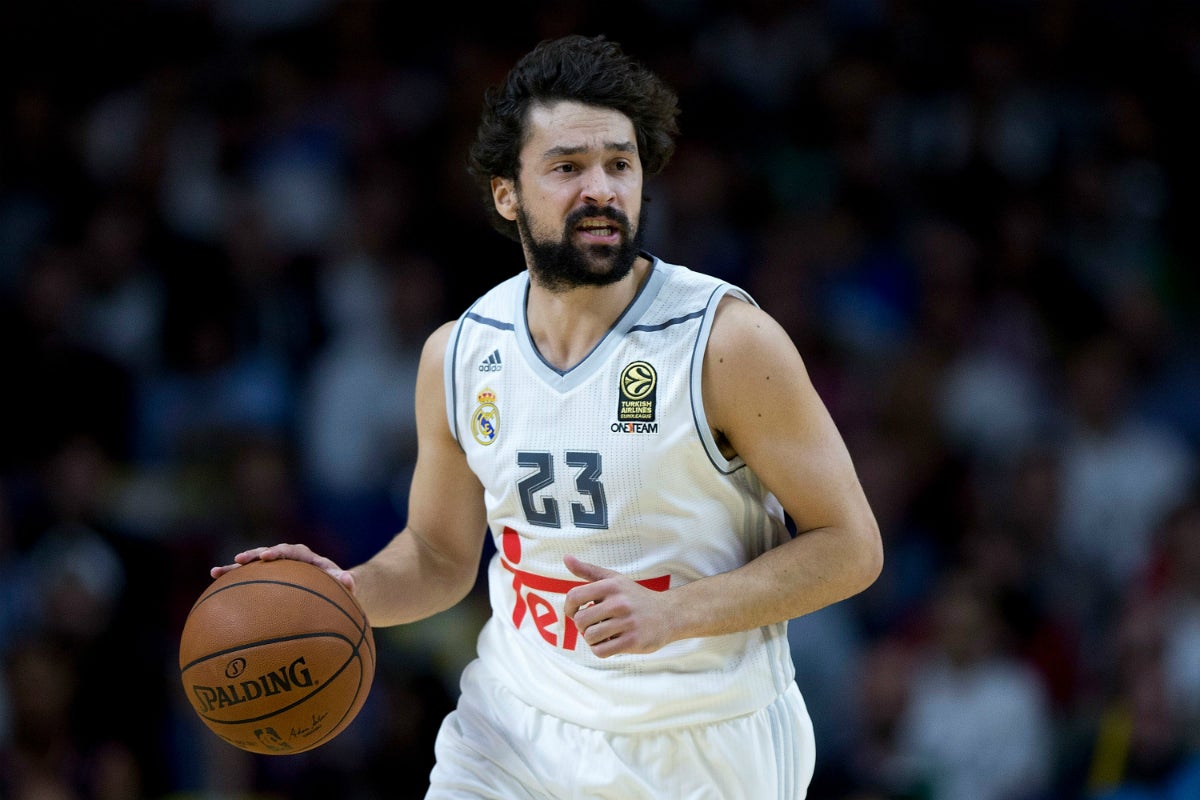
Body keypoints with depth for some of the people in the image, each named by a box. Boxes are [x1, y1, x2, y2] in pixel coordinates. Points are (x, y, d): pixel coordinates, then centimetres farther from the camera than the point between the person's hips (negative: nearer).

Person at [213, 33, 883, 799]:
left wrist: (672, 613, -24)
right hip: (515, 733, 3)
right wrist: (352, 591, -8)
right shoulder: (458, 356, 0)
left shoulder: (727, 341, -15)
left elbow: (850, 546, -13)